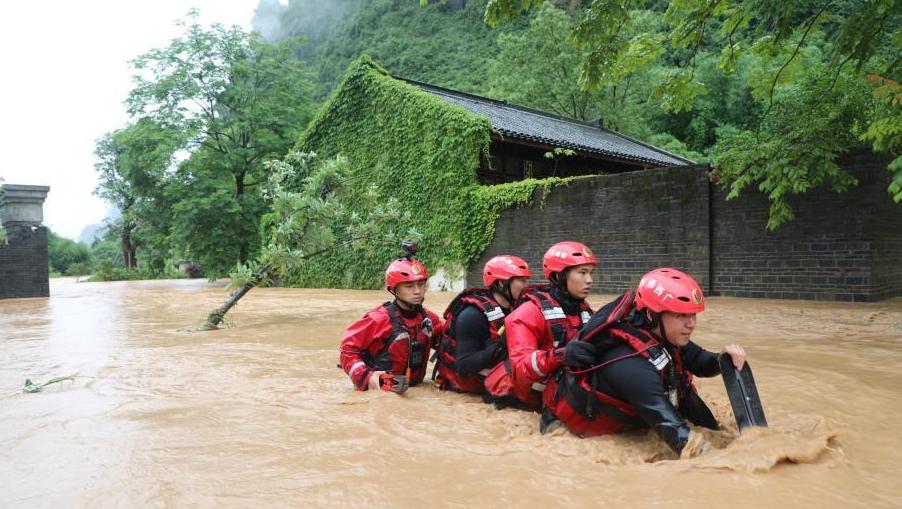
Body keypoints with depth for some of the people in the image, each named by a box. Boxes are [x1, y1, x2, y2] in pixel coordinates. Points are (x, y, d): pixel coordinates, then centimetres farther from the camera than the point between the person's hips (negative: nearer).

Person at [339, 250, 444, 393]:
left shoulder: (428, 318, 7)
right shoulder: (380, 319, -10)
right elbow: (348, 348, -6)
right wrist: (366, 376, -17)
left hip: (414, 391, 6)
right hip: (379, 392, -6)